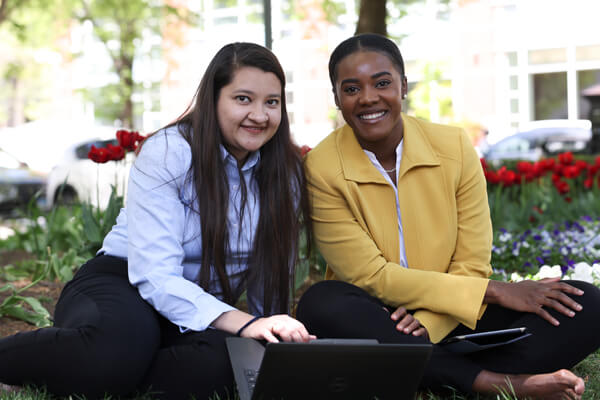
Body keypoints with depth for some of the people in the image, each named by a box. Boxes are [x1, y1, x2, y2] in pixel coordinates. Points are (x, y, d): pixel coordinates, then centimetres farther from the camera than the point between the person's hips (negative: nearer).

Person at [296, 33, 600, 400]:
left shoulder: (455, 147, -2)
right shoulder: (322, 168, -9)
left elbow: (470, 267, -3)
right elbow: (371, 276, -14)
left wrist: (427, 321, -24)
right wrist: (495, 291, -18)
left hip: (448, 324, 2)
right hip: (372, 329, -2)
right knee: (322, 304, -37)